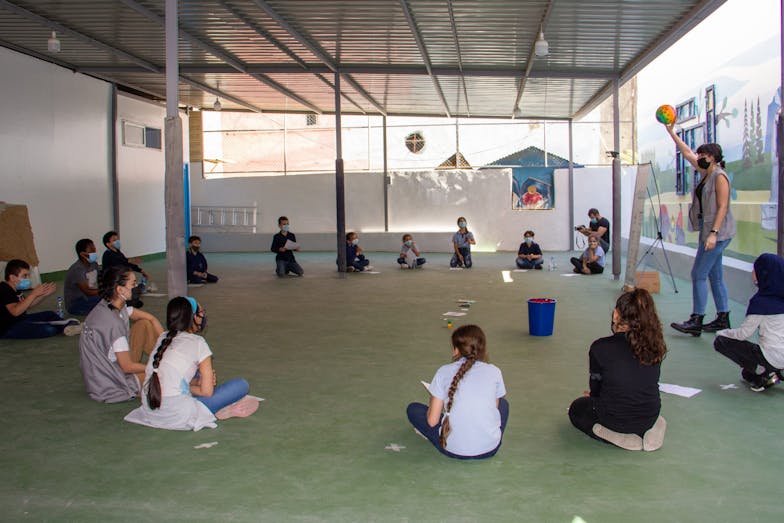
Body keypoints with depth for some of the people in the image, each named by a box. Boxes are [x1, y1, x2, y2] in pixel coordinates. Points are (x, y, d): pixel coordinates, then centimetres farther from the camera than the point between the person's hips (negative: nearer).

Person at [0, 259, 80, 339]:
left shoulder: (15, 289, 12)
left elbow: (26, 305, 18)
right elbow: (15, 311, -33)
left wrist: (44, 294, 4)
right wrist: (33, 294, -32)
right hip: (7, 329, -11)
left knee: (50, 314, 13)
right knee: (48, 329, -25)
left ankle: (67, 325, -11)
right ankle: (65, 327, 2)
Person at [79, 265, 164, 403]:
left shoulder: (111, 305, -3)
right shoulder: (113, 323, -30)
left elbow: (150, 318, 8)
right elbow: (127, 367, -23)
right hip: (109, 387, -9)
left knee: (145, 324, 5)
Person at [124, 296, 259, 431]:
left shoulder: (163, 338, 15)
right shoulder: (197, 342, -3)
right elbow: (207, 391, -6)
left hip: (149, 411, 8)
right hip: (178, 416, -7)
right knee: (242, 385, -1)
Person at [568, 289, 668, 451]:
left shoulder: (601, 348, -19)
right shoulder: (655, 346, -8)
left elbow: (595, 388, -4)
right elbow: (646, 385, 6)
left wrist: (593, 395, 22)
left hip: (614, 419, -7)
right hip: (649, 418, 7)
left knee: (577, 408, 25)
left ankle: (619, 437, 4)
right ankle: (646, 431, 17)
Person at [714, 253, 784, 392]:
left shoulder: (760, 302, -19)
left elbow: (744, 333, -12)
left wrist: (722, 333, 6)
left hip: (772, 358, -8)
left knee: (720, 342, 2)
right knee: (746, 373, 32)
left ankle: (763, 372, -3)